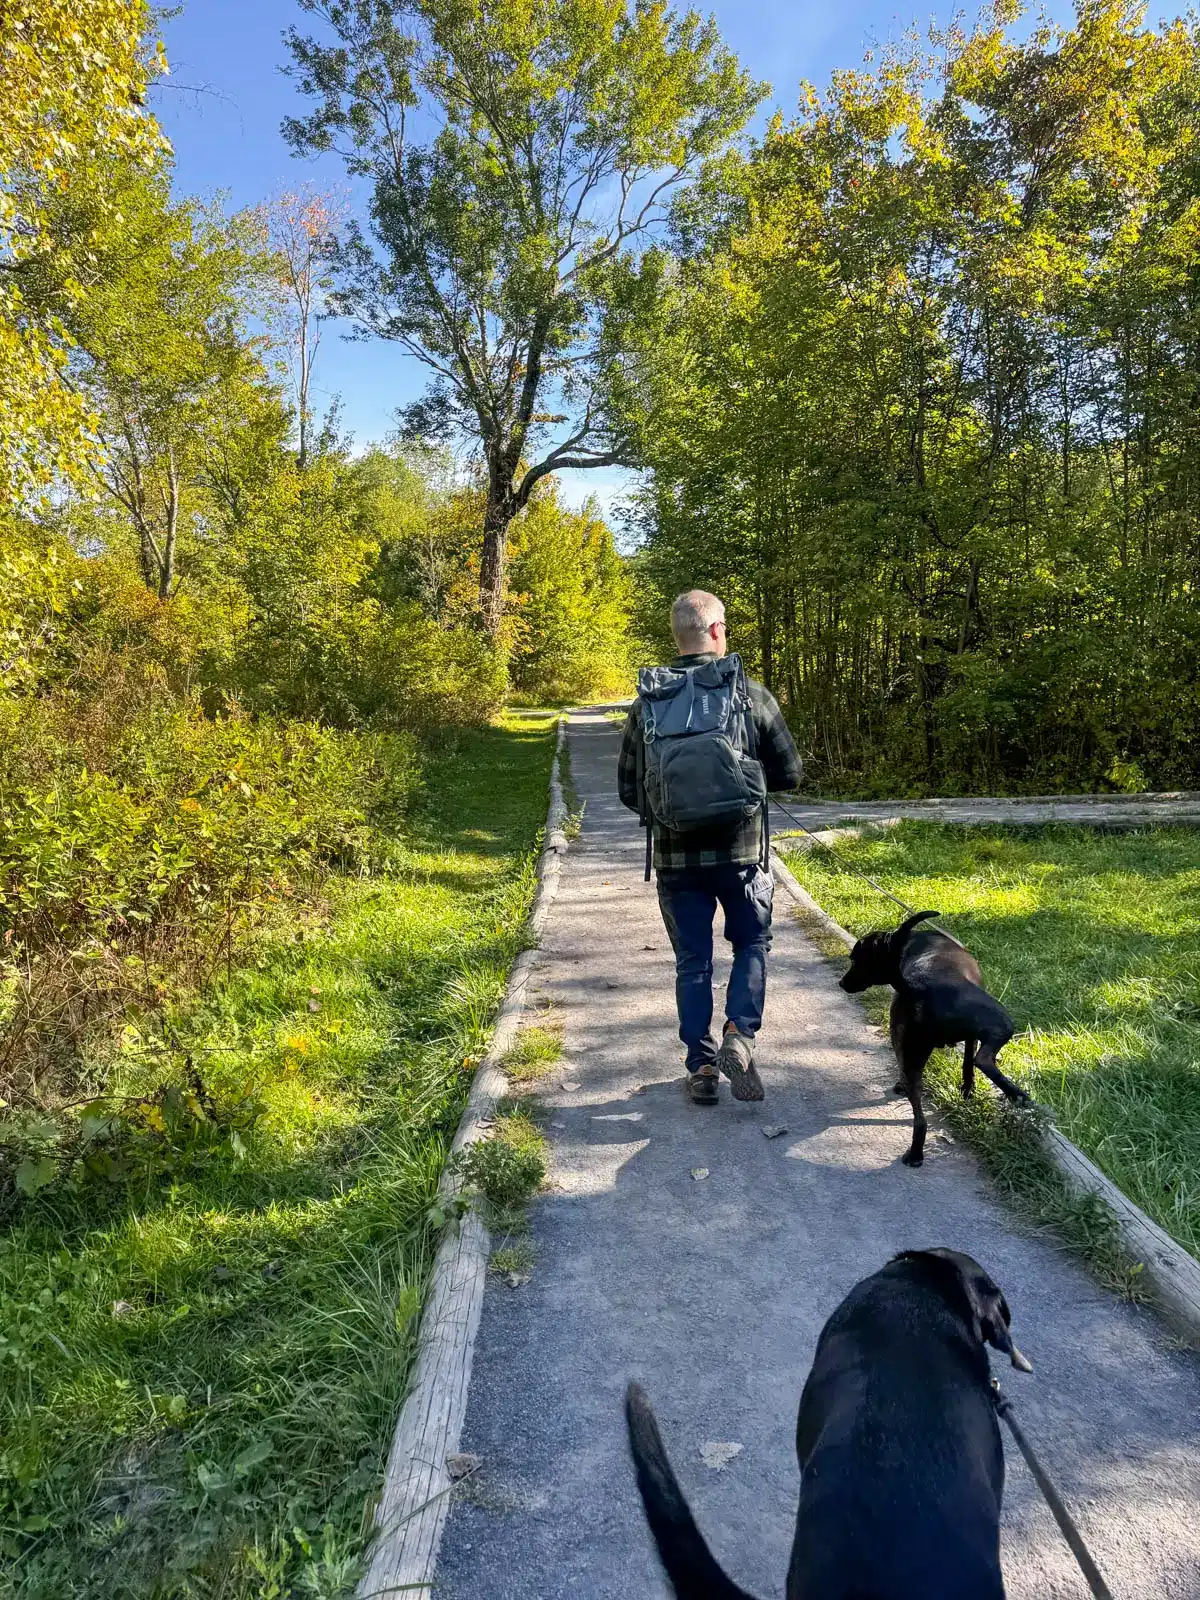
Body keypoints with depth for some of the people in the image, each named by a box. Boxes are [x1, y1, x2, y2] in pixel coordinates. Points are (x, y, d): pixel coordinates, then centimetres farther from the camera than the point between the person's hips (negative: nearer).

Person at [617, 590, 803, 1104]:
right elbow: (789, 772, 0)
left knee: (692, 961, 13)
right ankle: (739, 1034, 0)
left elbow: (629, 791, 1)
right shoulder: (752, 695, -6)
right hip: (742, 850, -1)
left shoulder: (647, 703, -2)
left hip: (676, 855, 1)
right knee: (751, 945, 19)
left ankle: (701, 1067, 16)